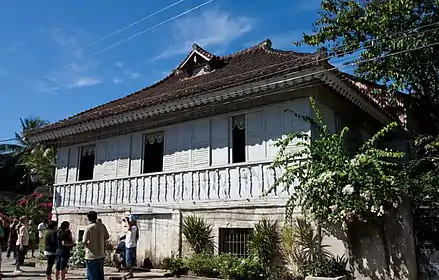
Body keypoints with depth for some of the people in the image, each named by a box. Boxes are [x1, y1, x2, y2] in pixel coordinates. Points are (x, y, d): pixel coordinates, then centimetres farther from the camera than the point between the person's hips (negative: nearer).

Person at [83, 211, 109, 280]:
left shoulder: (88, 228, -14)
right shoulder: (102, 226, 0)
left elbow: (84, 242, -16)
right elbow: (107, 237, 9)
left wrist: (86, 245, 5)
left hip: (91, 256, -5)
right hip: (101, 255, 5)